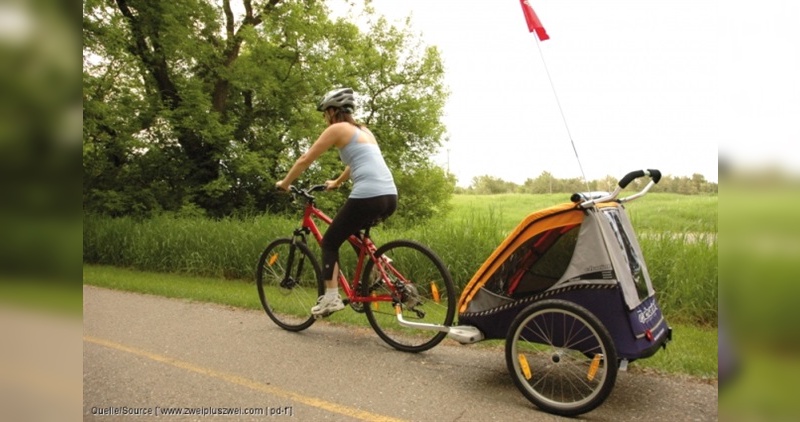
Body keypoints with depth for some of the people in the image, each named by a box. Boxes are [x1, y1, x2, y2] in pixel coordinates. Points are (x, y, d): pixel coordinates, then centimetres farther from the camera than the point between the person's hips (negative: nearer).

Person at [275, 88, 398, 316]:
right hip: (390, 198, 8)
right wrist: (336, 182, 51)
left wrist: (284, 183, 19)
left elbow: (305, 160, 6)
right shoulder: (363, 130, 26)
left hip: (367, 197, -8)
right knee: (353, 230, 34)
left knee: (329, 242, 10)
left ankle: (331, 297, 4)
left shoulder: (337, 129, 4)